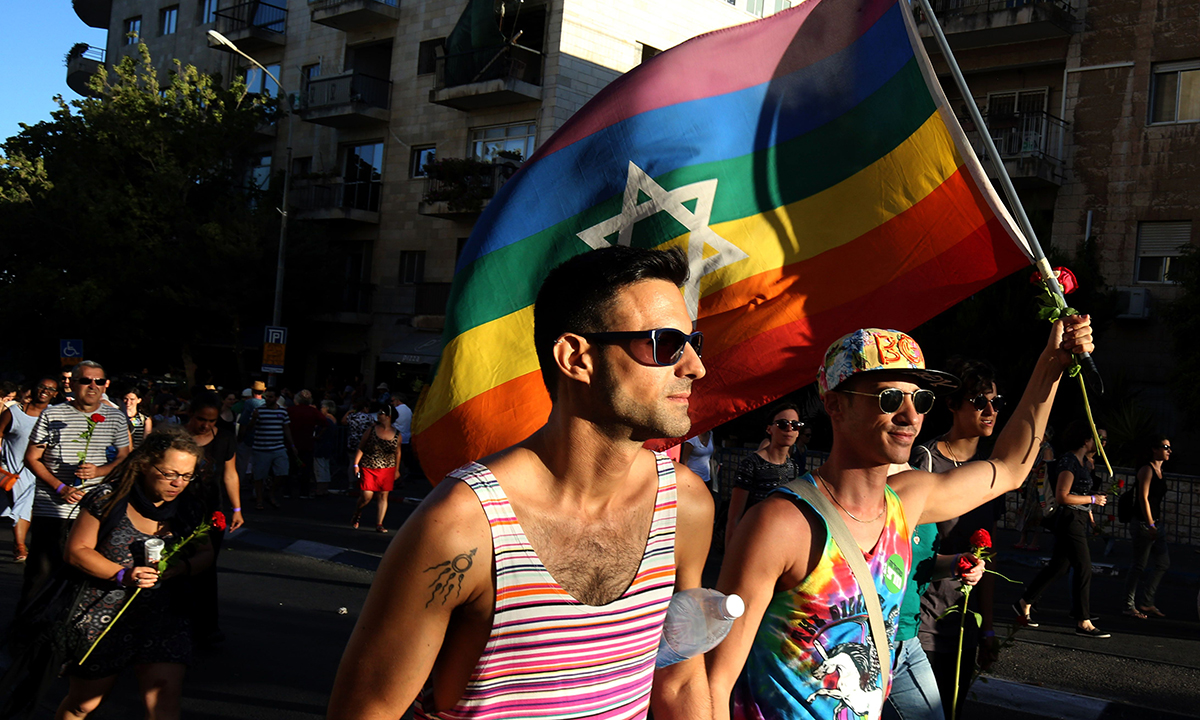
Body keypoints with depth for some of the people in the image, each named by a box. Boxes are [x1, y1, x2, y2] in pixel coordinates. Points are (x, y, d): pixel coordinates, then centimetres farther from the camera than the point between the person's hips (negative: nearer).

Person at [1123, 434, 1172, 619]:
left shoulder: (1159, 470, 15)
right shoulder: (1147, 469, -11)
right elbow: (1143, 498, -16)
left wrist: (1158, 524, 17)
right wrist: (1150, 524, -20)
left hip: (1155, 523, 9)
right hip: (1143, 523, -9)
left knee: (1163, 563, 10)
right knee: (1139, 565, -5)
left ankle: (1147, 603, 18)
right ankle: (1129, 605, 3)